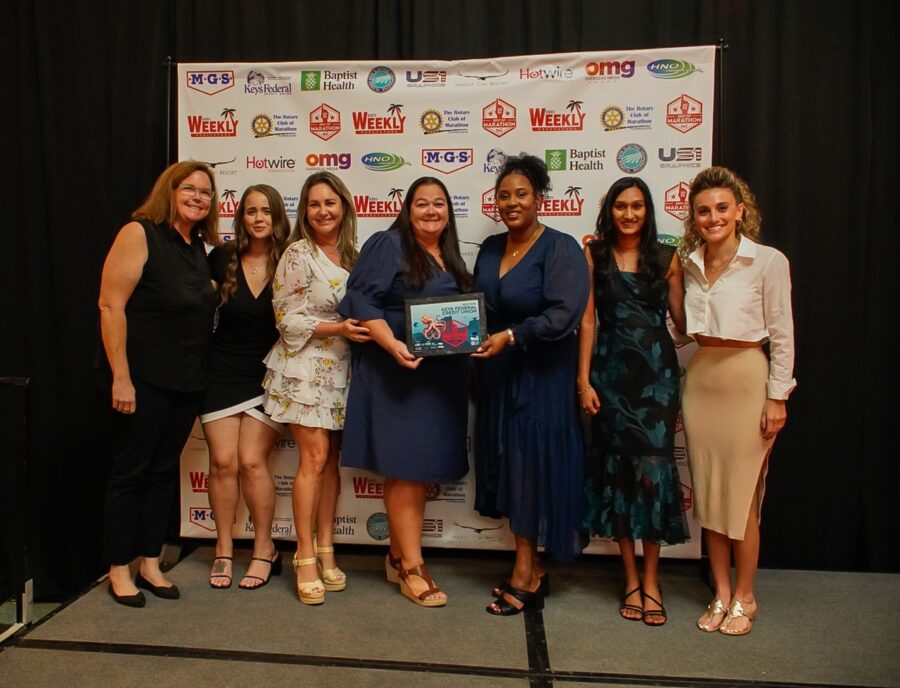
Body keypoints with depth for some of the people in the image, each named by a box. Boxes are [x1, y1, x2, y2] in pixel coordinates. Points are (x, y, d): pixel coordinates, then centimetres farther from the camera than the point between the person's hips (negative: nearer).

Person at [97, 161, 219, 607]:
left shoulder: (199, 247, 11)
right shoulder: (139, 234, -10)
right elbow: (110, 306, -16)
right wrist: (121, 377, -19)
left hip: (187, 382, 7)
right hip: (143, 380, -7)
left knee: (164, 471, 13)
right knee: (130, 472, 4)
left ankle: (149, 563, 25)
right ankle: (118, 570, 18)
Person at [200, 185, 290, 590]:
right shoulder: (223, 258, 0)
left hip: (266, 376, -2)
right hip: (222, 373, 2)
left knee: (251, 461, -6)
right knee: (223, 461, 0)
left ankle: (264, 549, 13)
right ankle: (224, 549, 17)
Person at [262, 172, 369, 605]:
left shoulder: (351, 255, 11)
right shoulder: (298, 254, -7)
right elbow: (287, 319, -10)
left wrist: (358, 330, 0)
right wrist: (337, 329, -19)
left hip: (340, 369, 6)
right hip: (304, 366, -5)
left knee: (331, 459, 7)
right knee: (315, 457, -9)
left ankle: (325, 550, 17)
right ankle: (305, 557, 1)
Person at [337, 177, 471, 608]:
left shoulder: (452, 260, 19)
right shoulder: (387, 245, -3)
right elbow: (362, 301, -12)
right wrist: (392, 345, -25)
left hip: (442, 378, 7)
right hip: (397, 375, -7)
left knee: (421, 468, 12)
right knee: (405, 467, -3)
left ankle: (399, 556, 25)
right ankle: (412, 567, 7)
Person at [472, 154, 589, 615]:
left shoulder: (560, 249, -9)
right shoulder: (490, 249, 11)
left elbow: (563, 314, -20)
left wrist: (511, 335, -26)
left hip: (541, 376, -7)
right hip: (496, 374, 7)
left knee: (533, 467, 0)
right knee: (508, 467, 10)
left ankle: (524, 576, 12)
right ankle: (532, 570, 24)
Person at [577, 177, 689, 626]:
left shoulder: (666, 258, 6)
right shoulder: (594, 256, 5)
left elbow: (681, 320, 5)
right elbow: (587, 320, 1)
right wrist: (584, 380, -4)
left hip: (656, 372, 0)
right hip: (611, 371, 0)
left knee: (653, 467, -3)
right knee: (617, 468, 5)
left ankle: (651, 580, 12)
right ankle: (630, 580, 17)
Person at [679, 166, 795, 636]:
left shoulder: (768, 261, -8)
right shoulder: (689, 263, 6)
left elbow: (782, 335, -6)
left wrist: (777, 398, -7)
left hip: (746, 381, -5)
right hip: (700, 380, 5)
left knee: (742, 495, 2)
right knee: (707, 492, 10)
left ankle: (744, 598, 21)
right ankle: (721, 594, 25)